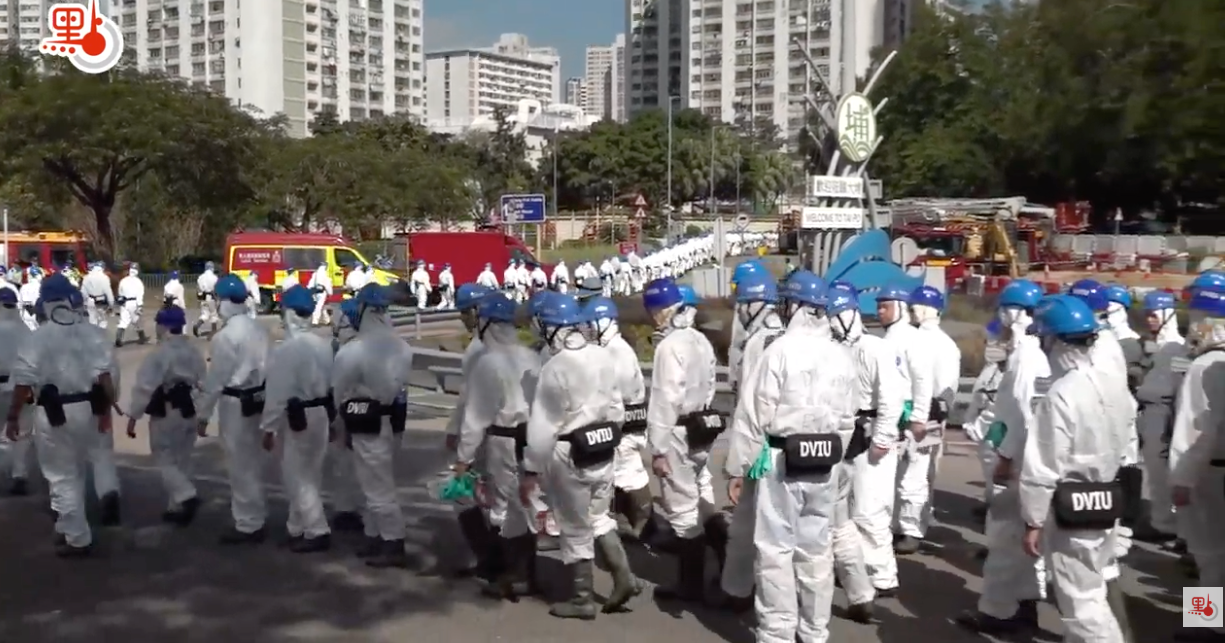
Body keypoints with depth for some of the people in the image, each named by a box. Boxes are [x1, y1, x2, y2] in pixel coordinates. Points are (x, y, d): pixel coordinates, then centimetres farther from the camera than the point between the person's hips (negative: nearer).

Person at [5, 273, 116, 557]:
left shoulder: (39, 337, -12)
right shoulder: (89, 332, 0)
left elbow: (24, 383, -12)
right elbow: (104, 376, -1)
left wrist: (12, 417, -2)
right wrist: (106, 410, 7)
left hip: (54, 413, -5)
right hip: (86, 408, 5)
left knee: (61, 476, 5)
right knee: (75, 470, 22)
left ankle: (77, 538, 9)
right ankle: (67, 528, 34)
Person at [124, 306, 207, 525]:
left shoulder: (159, 353, -17)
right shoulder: (194, 352, 6)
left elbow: (144, 387, -19)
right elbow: (204, 384, 10)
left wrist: (133, 416, -13)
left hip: (166, 413, -7)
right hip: (188, 412, 7)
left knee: (165, 460, 3)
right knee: (182, 461, 15)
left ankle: (187, 496, -16)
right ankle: (177, 507, 21)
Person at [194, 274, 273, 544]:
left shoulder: (225, 336, -17)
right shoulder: (259, 329, 6)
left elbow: (215, 379, -15)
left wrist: (202, 414, -7)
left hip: (236, 404, -8)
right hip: (258, 400, 8)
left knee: (241, 465, 1)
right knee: (252, 462, 20)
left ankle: (248, 525, 8)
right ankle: (255, 516, 32)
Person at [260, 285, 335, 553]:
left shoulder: (285, 349, -19)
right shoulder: (324, 345, 2)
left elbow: (277, 393, -18)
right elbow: (330, 382, 8)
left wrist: (269, 427, -10)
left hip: (296, 418, -7)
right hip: (321, 413, 7)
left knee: (298, 476, 1)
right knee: (307, 474, 16)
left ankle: (317, 531, -1)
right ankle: (298, 527, 27)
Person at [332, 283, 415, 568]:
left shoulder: (352, 351, -18)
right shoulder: (401, 347, 3)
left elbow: (339, 392, -6)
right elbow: (403, 383, 7)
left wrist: (344, 419, 11)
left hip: (367, 425, -7)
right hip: (393, 421, 7)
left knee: (378, 486, -1)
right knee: (377, 483, 18)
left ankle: (394, 545, 3)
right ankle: (375, 539, 26)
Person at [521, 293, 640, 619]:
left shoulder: (555, 367, -20)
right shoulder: (604, 357, -1)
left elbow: (542, 425, -19)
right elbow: (616, 407, 9)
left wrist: (530, 470, -13)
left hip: (570, 455, -6)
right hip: (603, 450, 6)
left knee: (576, 529, 8)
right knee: (599, 518, 23)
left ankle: (582, 598, 20)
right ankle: (624, 577, 16)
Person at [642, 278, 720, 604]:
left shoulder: (670, 345, -19)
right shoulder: (701, 340, 7)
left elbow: (665, 400, -21)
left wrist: (658, 448, -18)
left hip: (679, 433, -9)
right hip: (701, 428, 9)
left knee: (683, 508, 0)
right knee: (701, 502, 16)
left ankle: (690, 584, 8)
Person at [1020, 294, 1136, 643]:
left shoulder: (1060, 395, -23)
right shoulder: (1114, 380, 1)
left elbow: (1042, 467, -20)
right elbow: (1127, 441, 11)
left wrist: (1033, 521, -13)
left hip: (1070, 508, -8)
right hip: (1109, 500, 8)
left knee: (1080, 600, 3)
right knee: (1090, 590, 21)